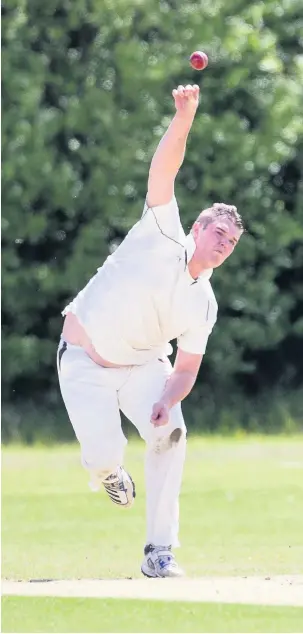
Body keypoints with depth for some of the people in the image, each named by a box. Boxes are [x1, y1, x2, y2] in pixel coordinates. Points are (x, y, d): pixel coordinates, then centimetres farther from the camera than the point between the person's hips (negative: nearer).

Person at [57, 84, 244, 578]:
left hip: (142, 366, 4)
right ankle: (105, 469, 26)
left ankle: (160, 552, -14)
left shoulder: (203, 306, -3)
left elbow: (187, 368, 0)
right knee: (106, 455, -17)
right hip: (86, 363, -4)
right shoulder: (163, 235, -12)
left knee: (170, 435, -20)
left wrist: (167, 401, -22)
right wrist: (184, 118, -37)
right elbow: (164, 170, -22)